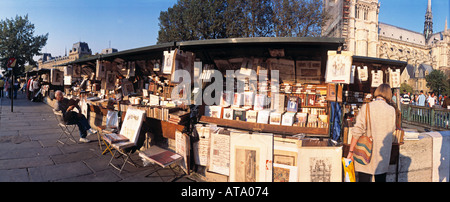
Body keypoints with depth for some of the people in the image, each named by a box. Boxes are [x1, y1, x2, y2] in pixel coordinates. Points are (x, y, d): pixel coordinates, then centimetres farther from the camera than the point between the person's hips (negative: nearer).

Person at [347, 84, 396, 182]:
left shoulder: (366, 107, -10)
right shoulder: (392, 110, -1)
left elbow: (357, 131, -13)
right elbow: (392, 130, 10)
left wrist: (351, 151, -8)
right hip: (383, 155, 3)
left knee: (364, 178, 4)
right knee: (381, 179, 16)